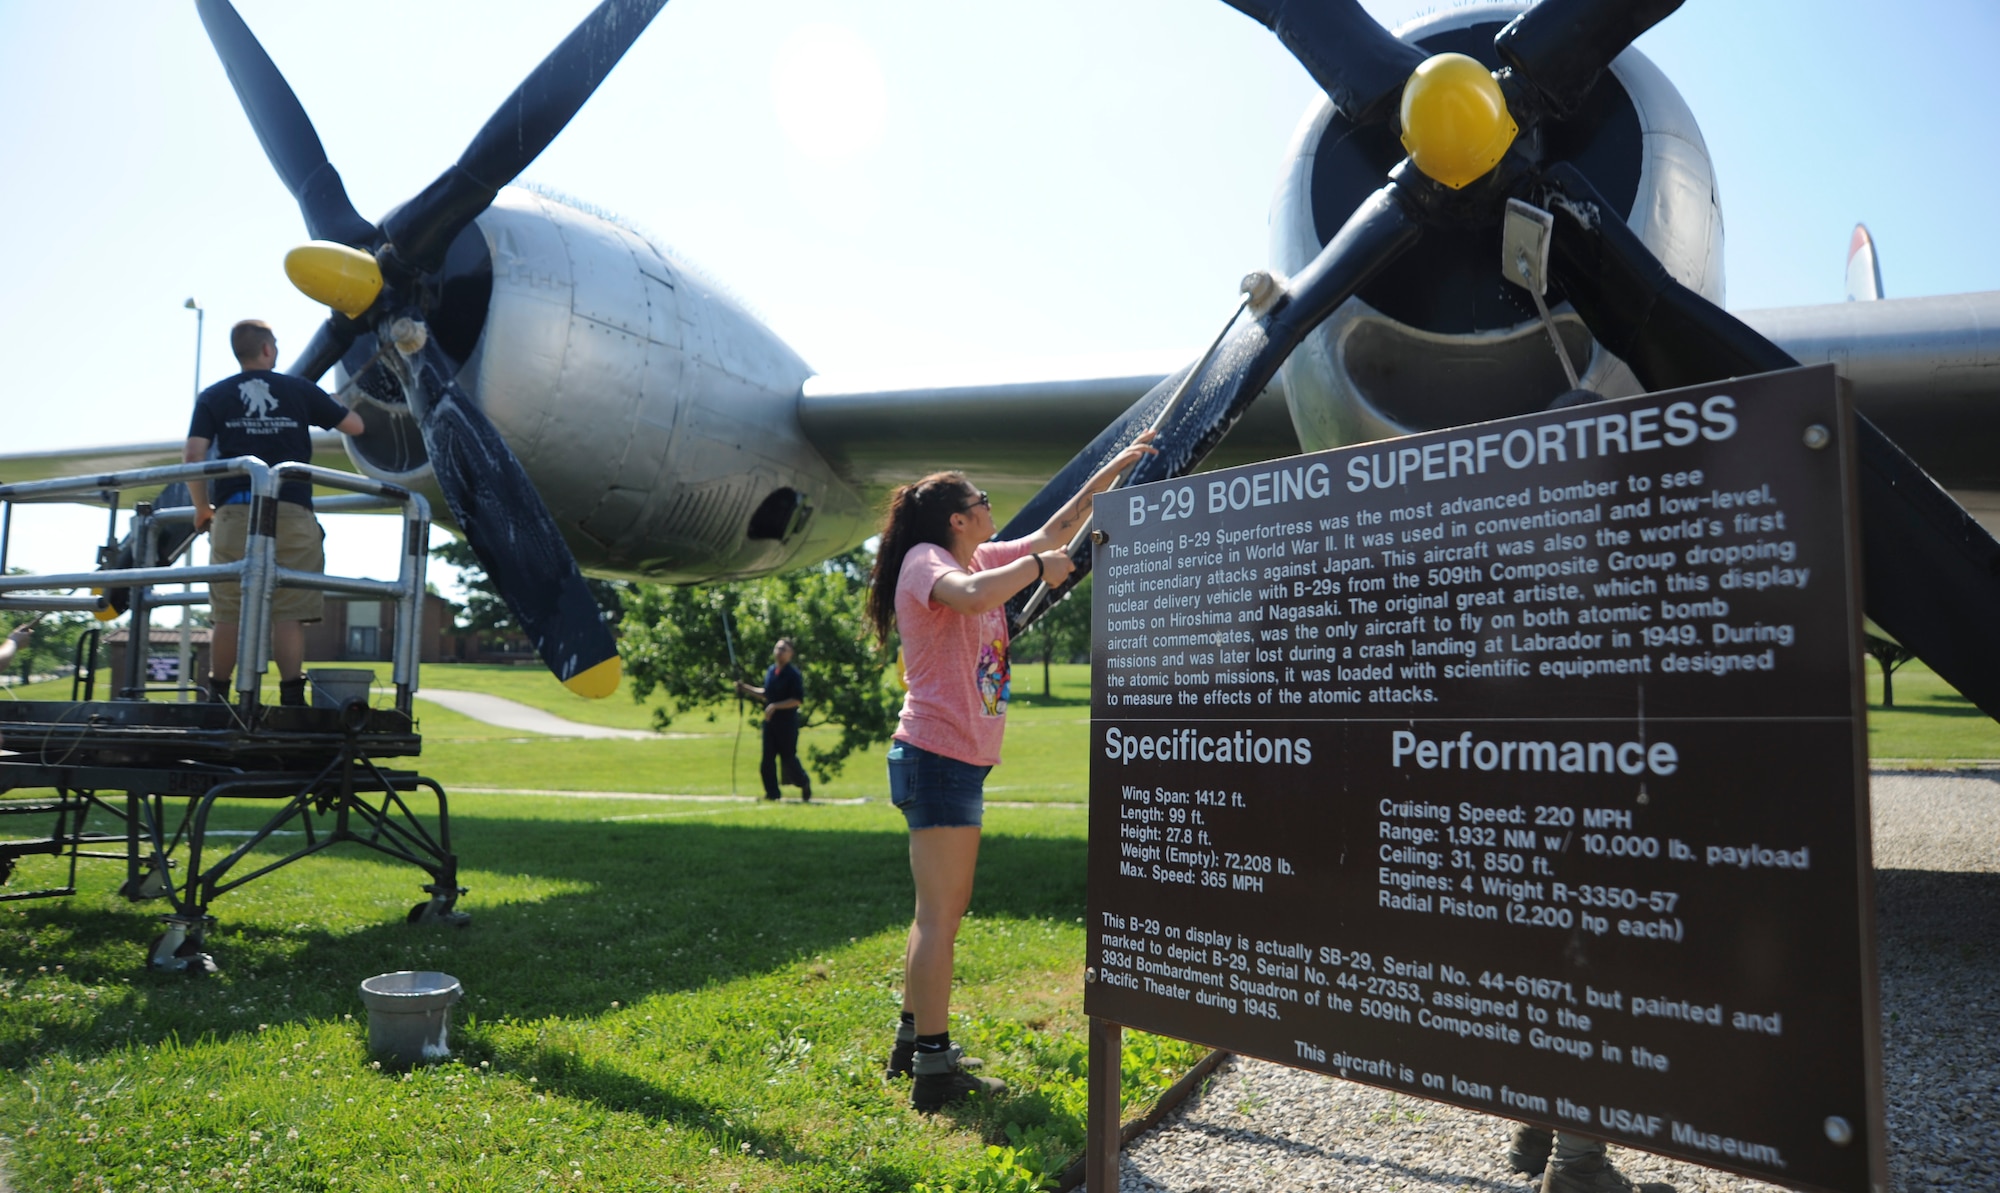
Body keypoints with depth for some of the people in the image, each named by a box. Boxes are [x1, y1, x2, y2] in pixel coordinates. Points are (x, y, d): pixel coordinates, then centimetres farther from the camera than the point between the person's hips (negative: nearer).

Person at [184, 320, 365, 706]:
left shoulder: (213, 397, 11)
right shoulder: (299, 389, 10)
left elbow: (193, 456, 1)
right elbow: (356, 426, 17)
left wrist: (202, 508, 13)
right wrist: (337, 406, 38)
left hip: (234, 514, 1)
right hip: (292, 513, -1)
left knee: (228, 616, 7)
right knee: (289, 614, -3)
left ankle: (217, 700, 12)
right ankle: (292, 699, -6)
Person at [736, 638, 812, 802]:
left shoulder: (793, 674, -12)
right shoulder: (770, 671, 11)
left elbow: (798, 700, -17)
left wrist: (775, 706, -22)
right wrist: (745, 689, 14)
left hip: (787, 722, -7)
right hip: (770, 720, 7)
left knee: (789, 757, 1)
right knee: (767, 760, 3)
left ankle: (804, 783, 26)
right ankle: (772, 793, 9)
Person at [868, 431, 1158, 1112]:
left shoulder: (981, 560, 14)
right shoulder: (925, 561, -11)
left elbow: (1056, 531, 24)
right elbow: (973, 595, -34)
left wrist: (1112, 469, 22)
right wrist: (1039, 566, -19)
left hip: (961, 760, 10)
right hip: (938, 756, -10)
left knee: (944, 908, 16)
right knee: (938, 912, -8)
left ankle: (914, 1042, 27)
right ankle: (932, 1068, -4)